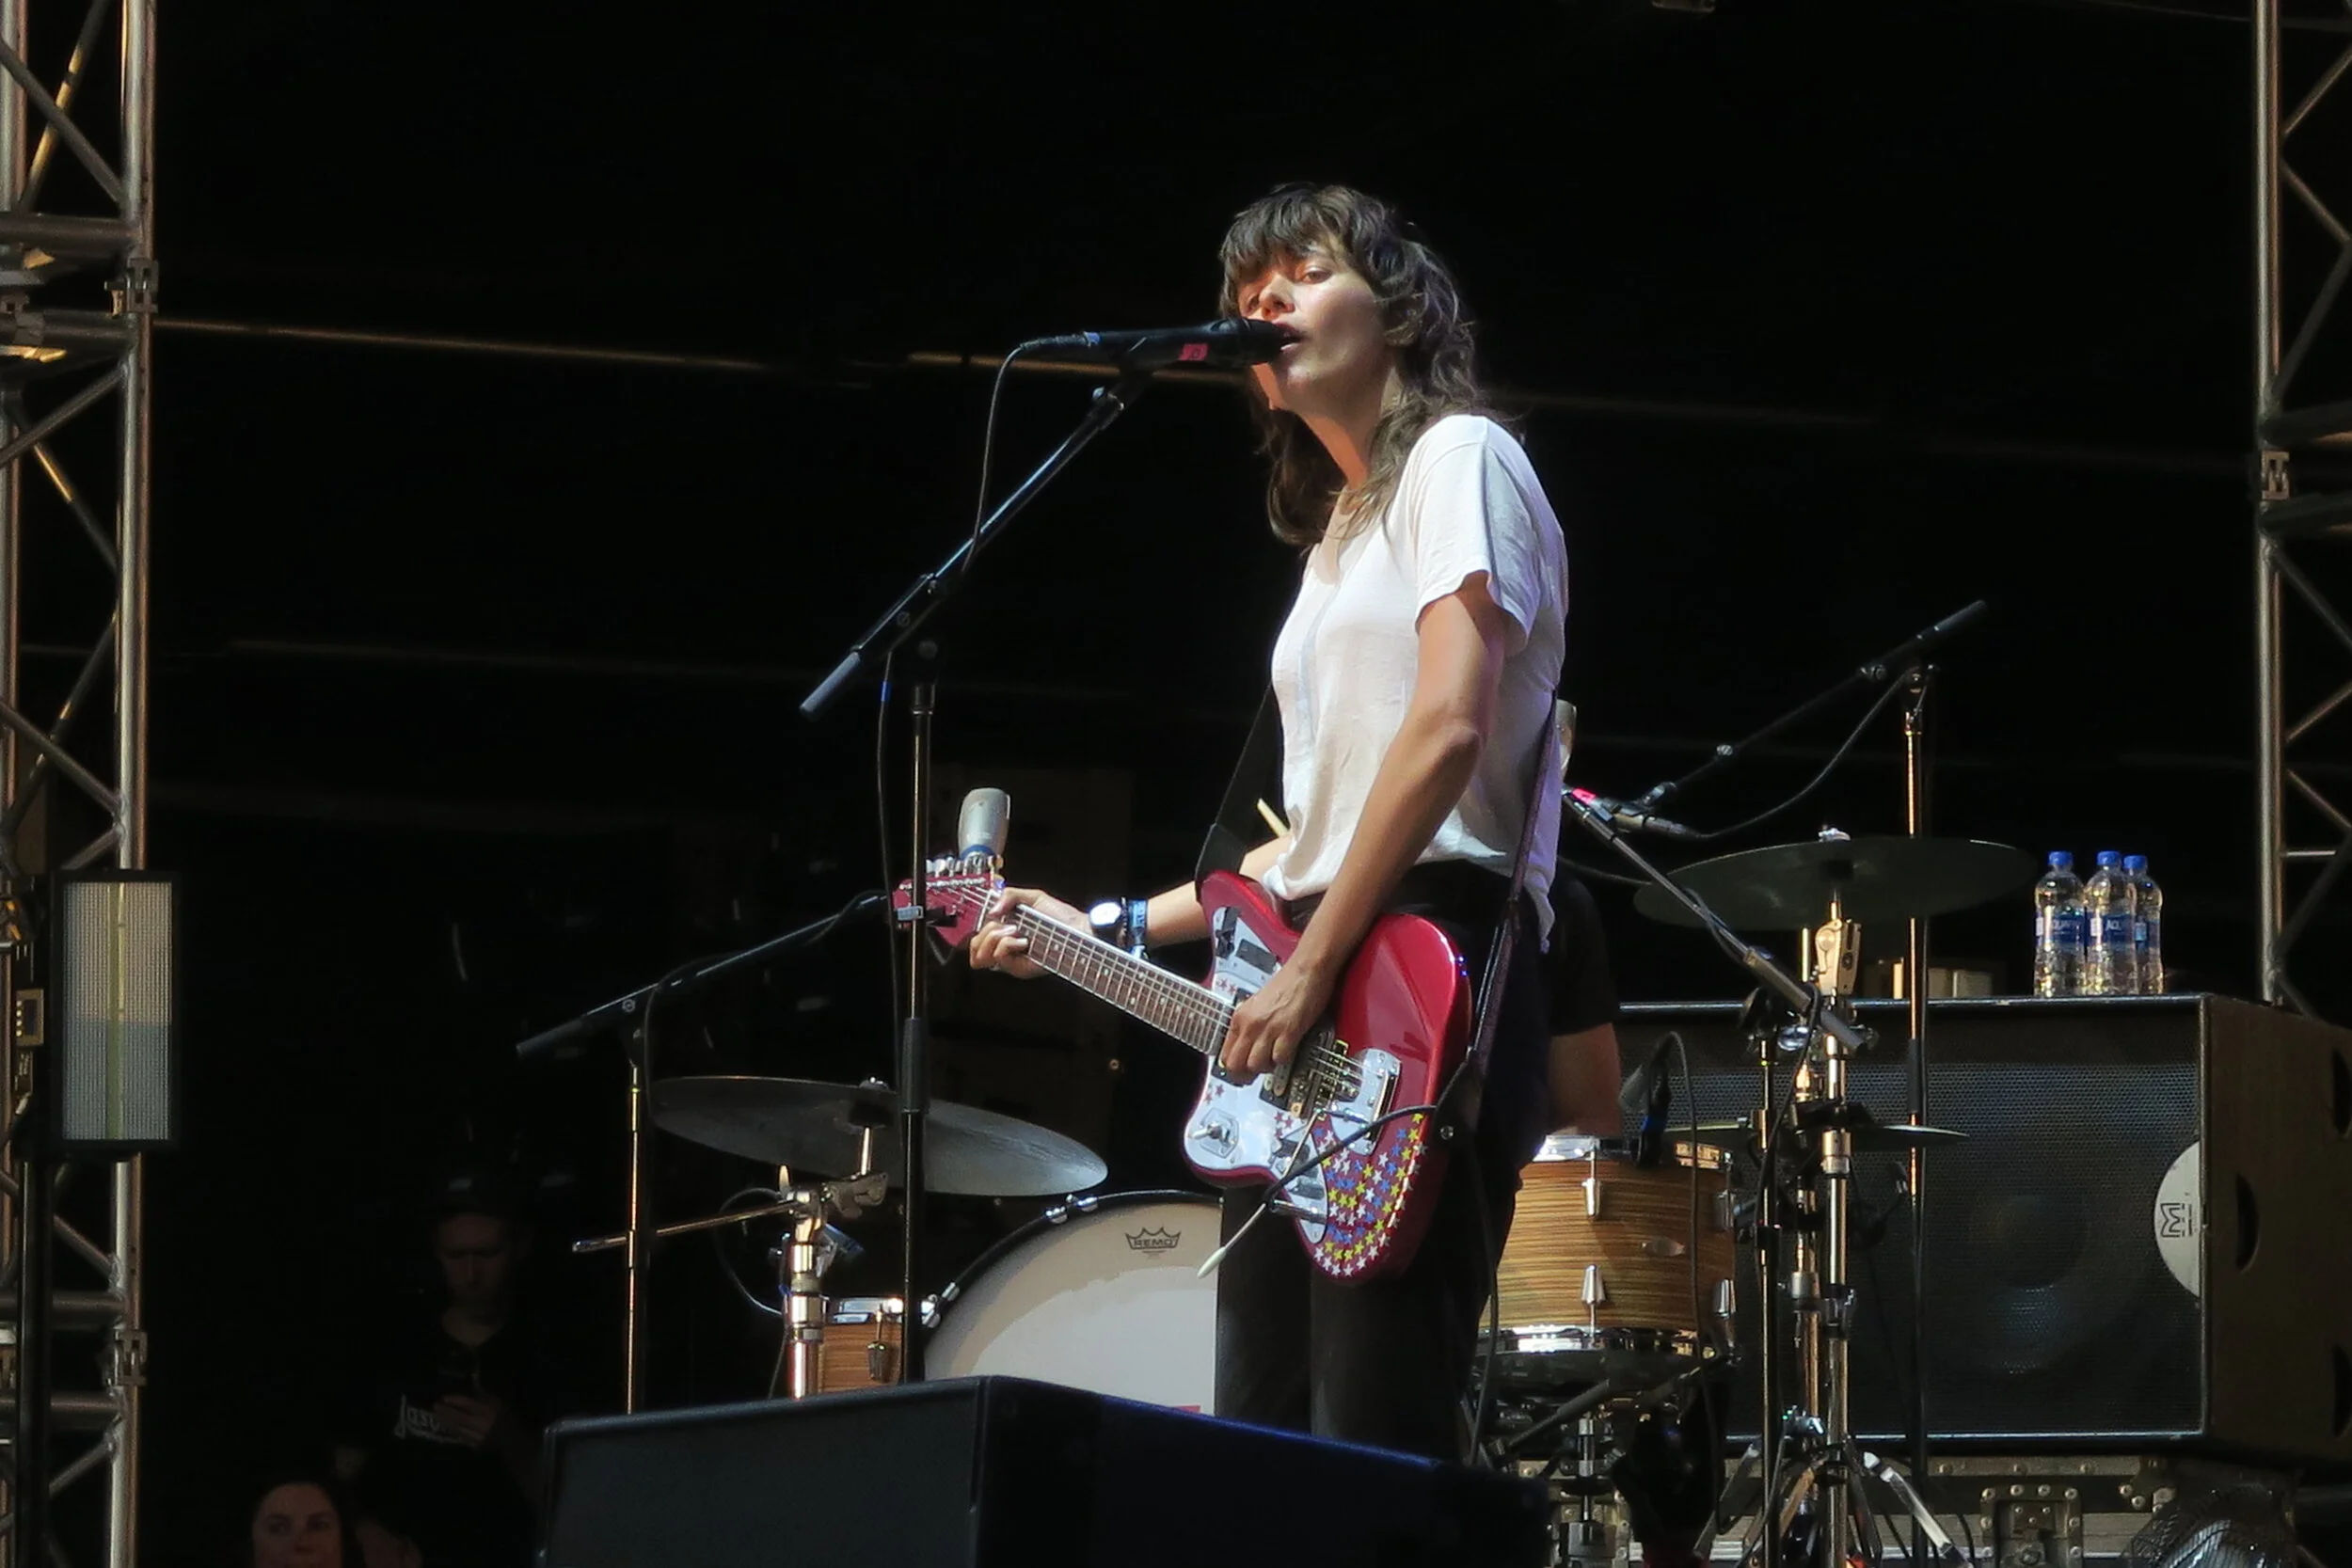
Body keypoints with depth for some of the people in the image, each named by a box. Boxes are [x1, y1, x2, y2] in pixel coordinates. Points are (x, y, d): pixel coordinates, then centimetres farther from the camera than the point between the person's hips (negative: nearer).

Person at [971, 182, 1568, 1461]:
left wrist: (1310, 971, -18)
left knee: (1376, 1443, -17)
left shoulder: (1456, 460, -1)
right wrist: (1109, 931, 23)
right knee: (1259, 1441, 6)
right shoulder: (1337, 535, 25)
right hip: (1305, 1025, 9)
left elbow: (1446, 732, -15)